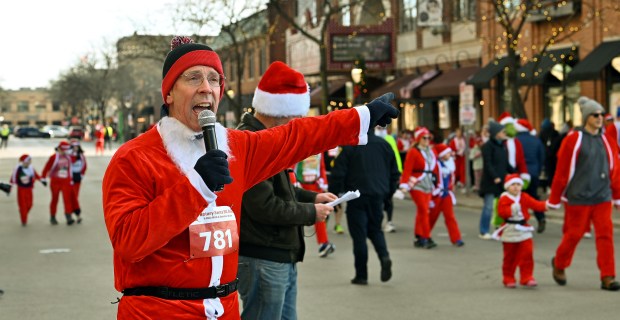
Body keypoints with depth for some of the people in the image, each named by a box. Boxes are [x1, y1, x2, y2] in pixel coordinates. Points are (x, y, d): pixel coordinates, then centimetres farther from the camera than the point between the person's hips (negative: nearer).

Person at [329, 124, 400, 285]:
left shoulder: (350, 146, -9)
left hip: (357, 195, -4)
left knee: (359, 235, 1)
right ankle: (384, 256, -8)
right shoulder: (384, 145, 6)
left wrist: (333, 193, 2)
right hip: (378, 195, 4)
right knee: (375, 229, 20)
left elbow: (338, 173, -9)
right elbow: (395, 173, 12)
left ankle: (361, 275, 4)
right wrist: (389, 192, 24)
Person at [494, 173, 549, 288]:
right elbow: (501, 212, -16)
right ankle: (508, 279, 19)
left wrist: (546, 205, -20)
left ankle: (527, 278, 1)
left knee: (527, 254, -4)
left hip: (524, 230, 3)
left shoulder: (525, 198, 5)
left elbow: (536, 204, -3)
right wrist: (512, 209, -28)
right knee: (510, 257, 7)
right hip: (509, 232, -3)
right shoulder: (504, 199, -7)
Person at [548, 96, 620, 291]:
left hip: (602, 197, 4)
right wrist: (554, 200, -4)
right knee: (574, 234, 6)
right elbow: (561, 171, -6)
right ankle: (559, 264, 32)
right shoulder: (573, 140, -8)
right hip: (578, 197, -4)